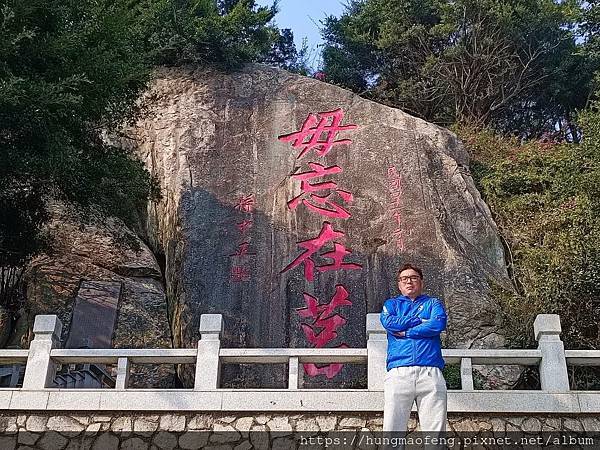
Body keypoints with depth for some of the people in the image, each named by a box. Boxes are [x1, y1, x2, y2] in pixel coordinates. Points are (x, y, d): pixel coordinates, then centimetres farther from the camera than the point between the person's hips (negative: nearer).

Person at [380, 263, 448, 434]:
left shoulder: (433, 303, 22)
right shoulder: (392, 304, 24)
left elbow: (439, 324, -1)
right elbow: (389, 323, 1)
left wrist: (406, 332, -1)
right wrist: (421, 321, 4)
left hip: (431, 372, 0)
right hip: (399, 371, 0)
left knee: (435, 428, -6)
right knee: (392, 428, -9)